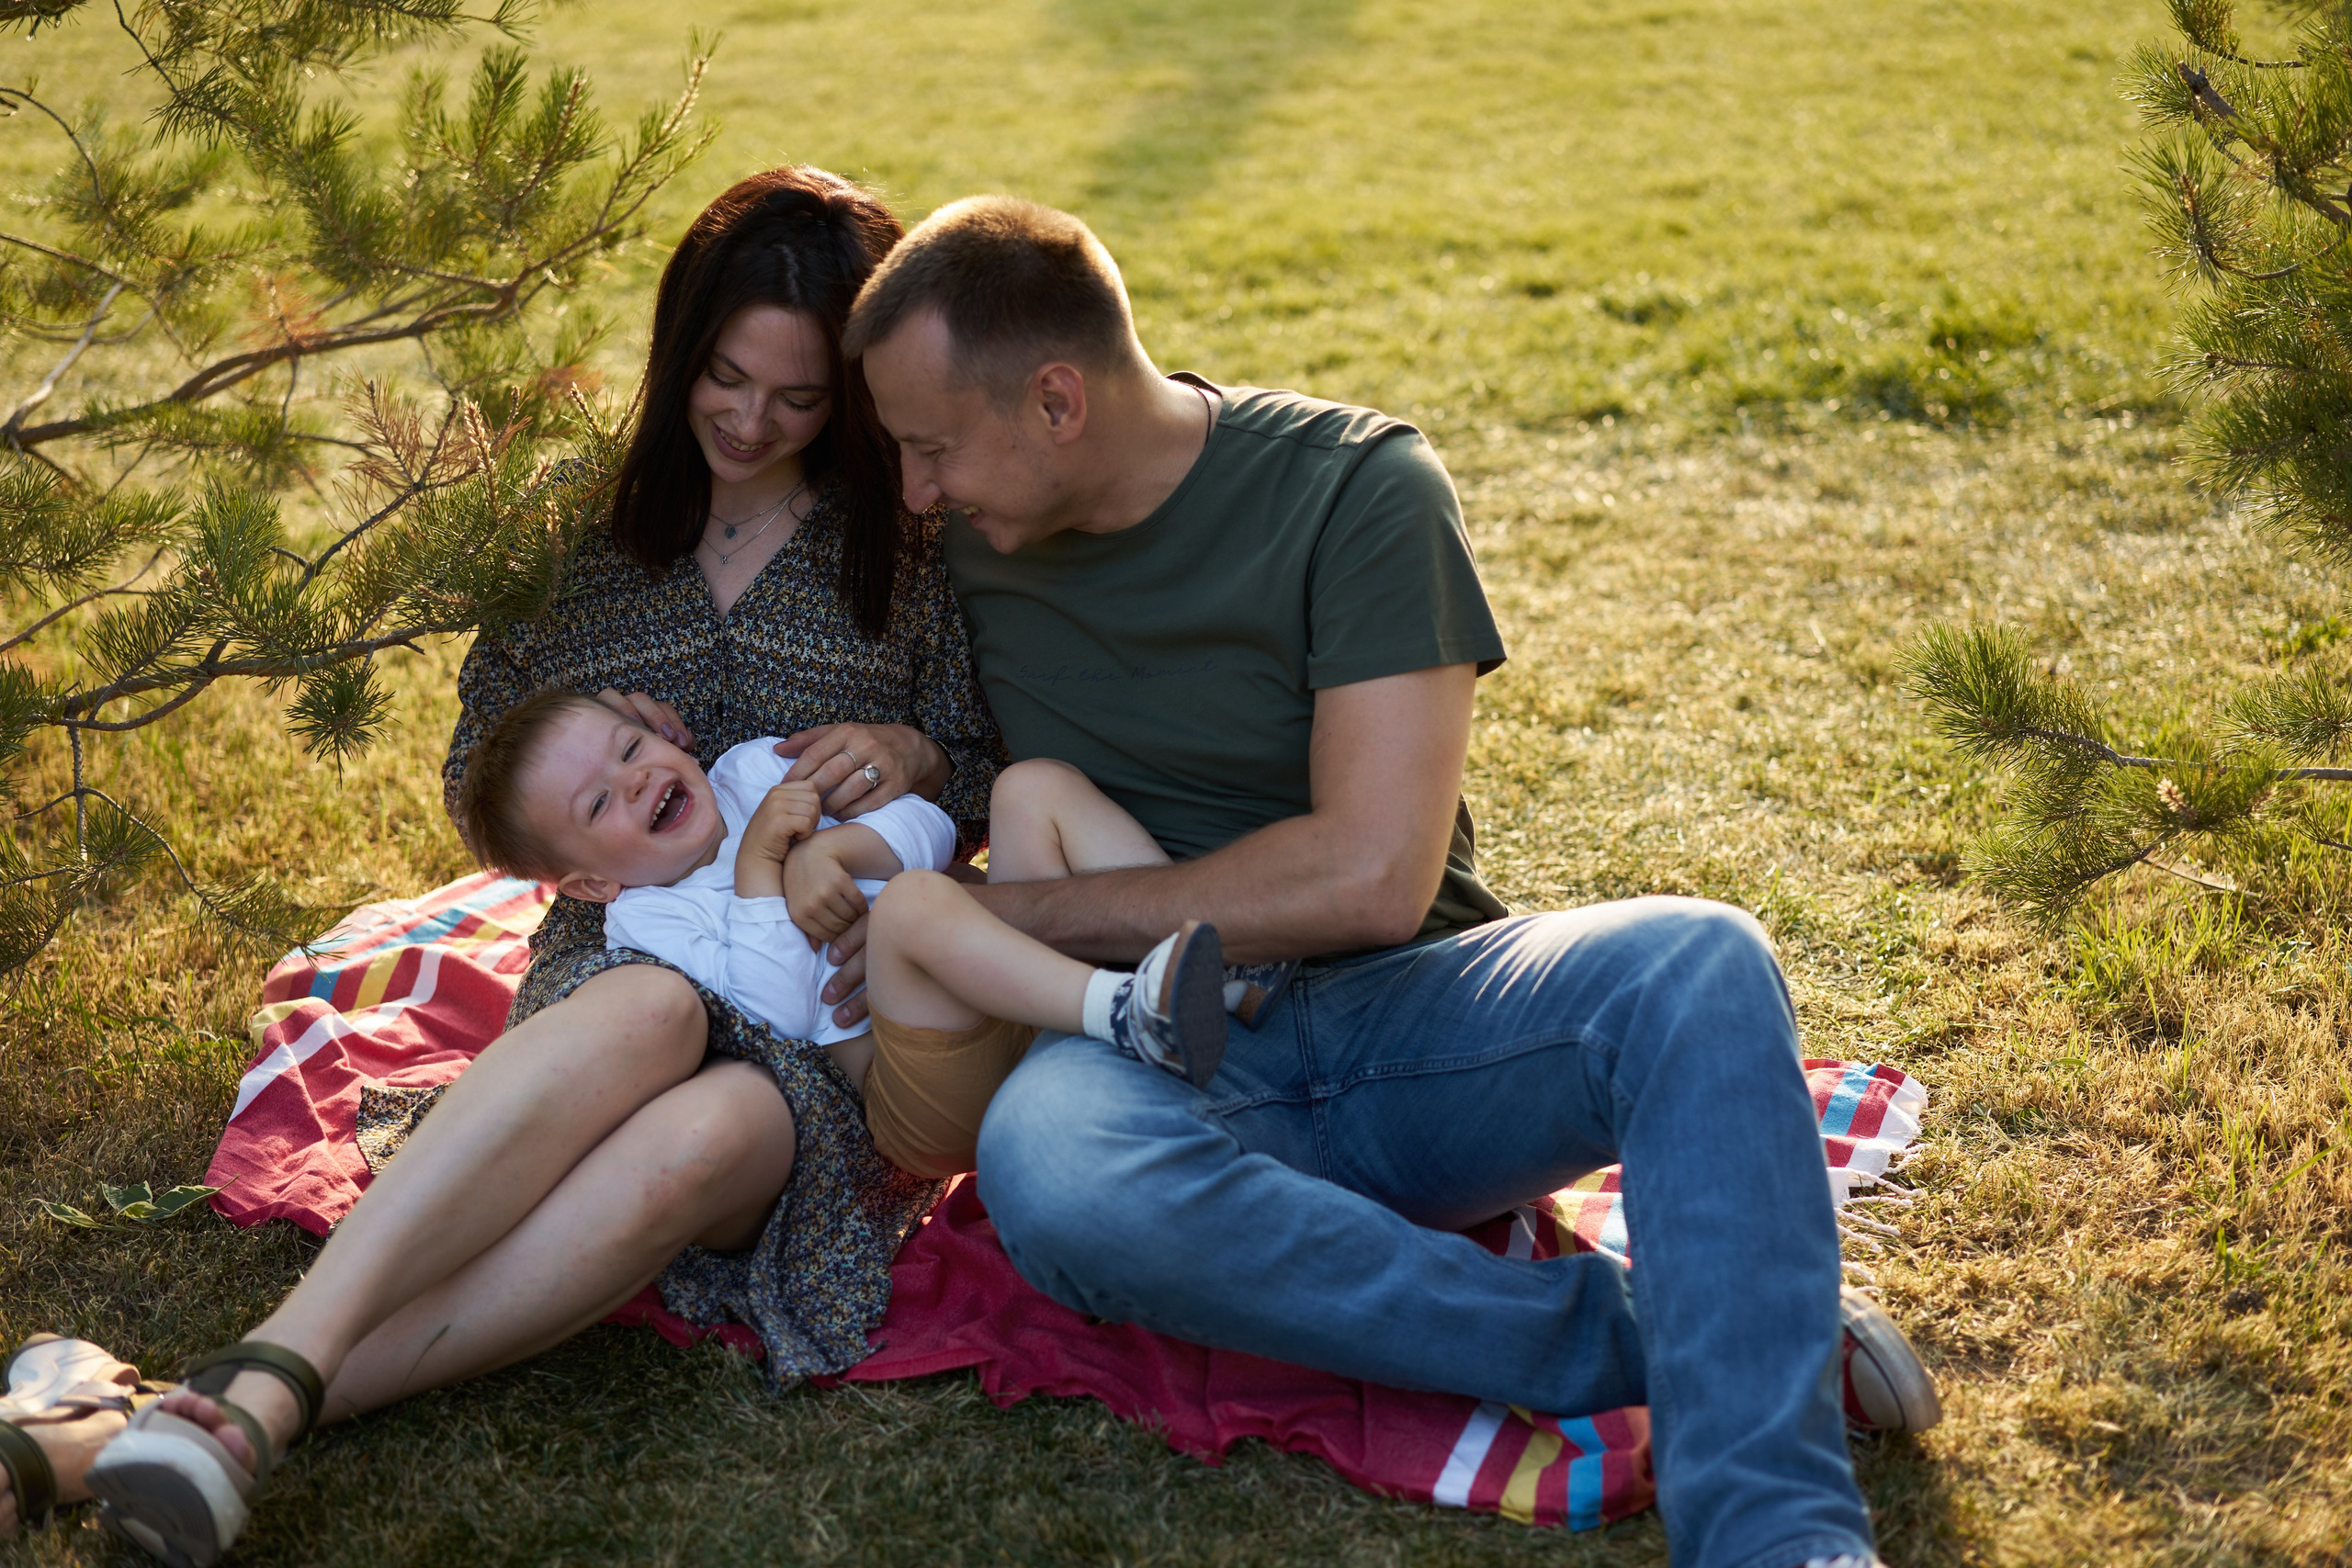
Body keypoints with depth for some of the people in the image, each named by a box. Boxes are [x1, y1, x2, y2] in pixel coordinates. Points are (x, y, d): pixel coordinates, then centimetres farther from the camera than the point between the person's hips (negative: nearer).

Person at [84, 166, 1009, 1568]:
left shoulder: (916, 542, 9)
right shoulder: (586, 523, 12)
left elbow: (991, 786, 15)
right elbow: (480, 788, 17)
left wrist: (915, 756, -8)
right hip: (624, 947, 1)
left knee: (701, 1140, -38)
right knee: (649, 1011, -40)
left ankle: (257, 1403, -46)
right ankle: (273, 1373, -51)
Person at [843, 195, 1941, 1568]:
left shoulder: (1354, 488, -7)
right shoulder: (969, 540, 7)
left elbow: (1369, 875, -16)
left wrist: (1007, 911, -12)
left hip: (1400, 1009, -1)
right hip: (1164, 1062, 2)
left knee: (1697, 965, -32)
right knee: (1045, 1155, -36)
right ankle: (1661, 1338, -27)